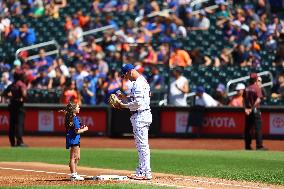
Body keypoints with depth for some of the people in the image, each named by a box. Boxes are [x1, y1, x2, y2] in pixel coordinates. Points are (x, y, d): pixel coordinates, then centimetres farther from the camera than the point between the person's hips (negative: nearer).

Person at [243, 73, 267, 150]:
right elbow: (258, 100, -17)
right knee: (258, 128, -5)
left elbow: (244, 100, 3)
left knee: (248, 128, 11)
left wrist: (246, 108, -4)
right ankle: (259, 146, -10)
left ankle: (247, 145, 13)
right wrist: (252, 108, -15)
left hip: (248, 111, 6)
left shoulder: (247, 89, 7)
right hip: (255, 110, -5)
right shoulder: (257, 88, -9)